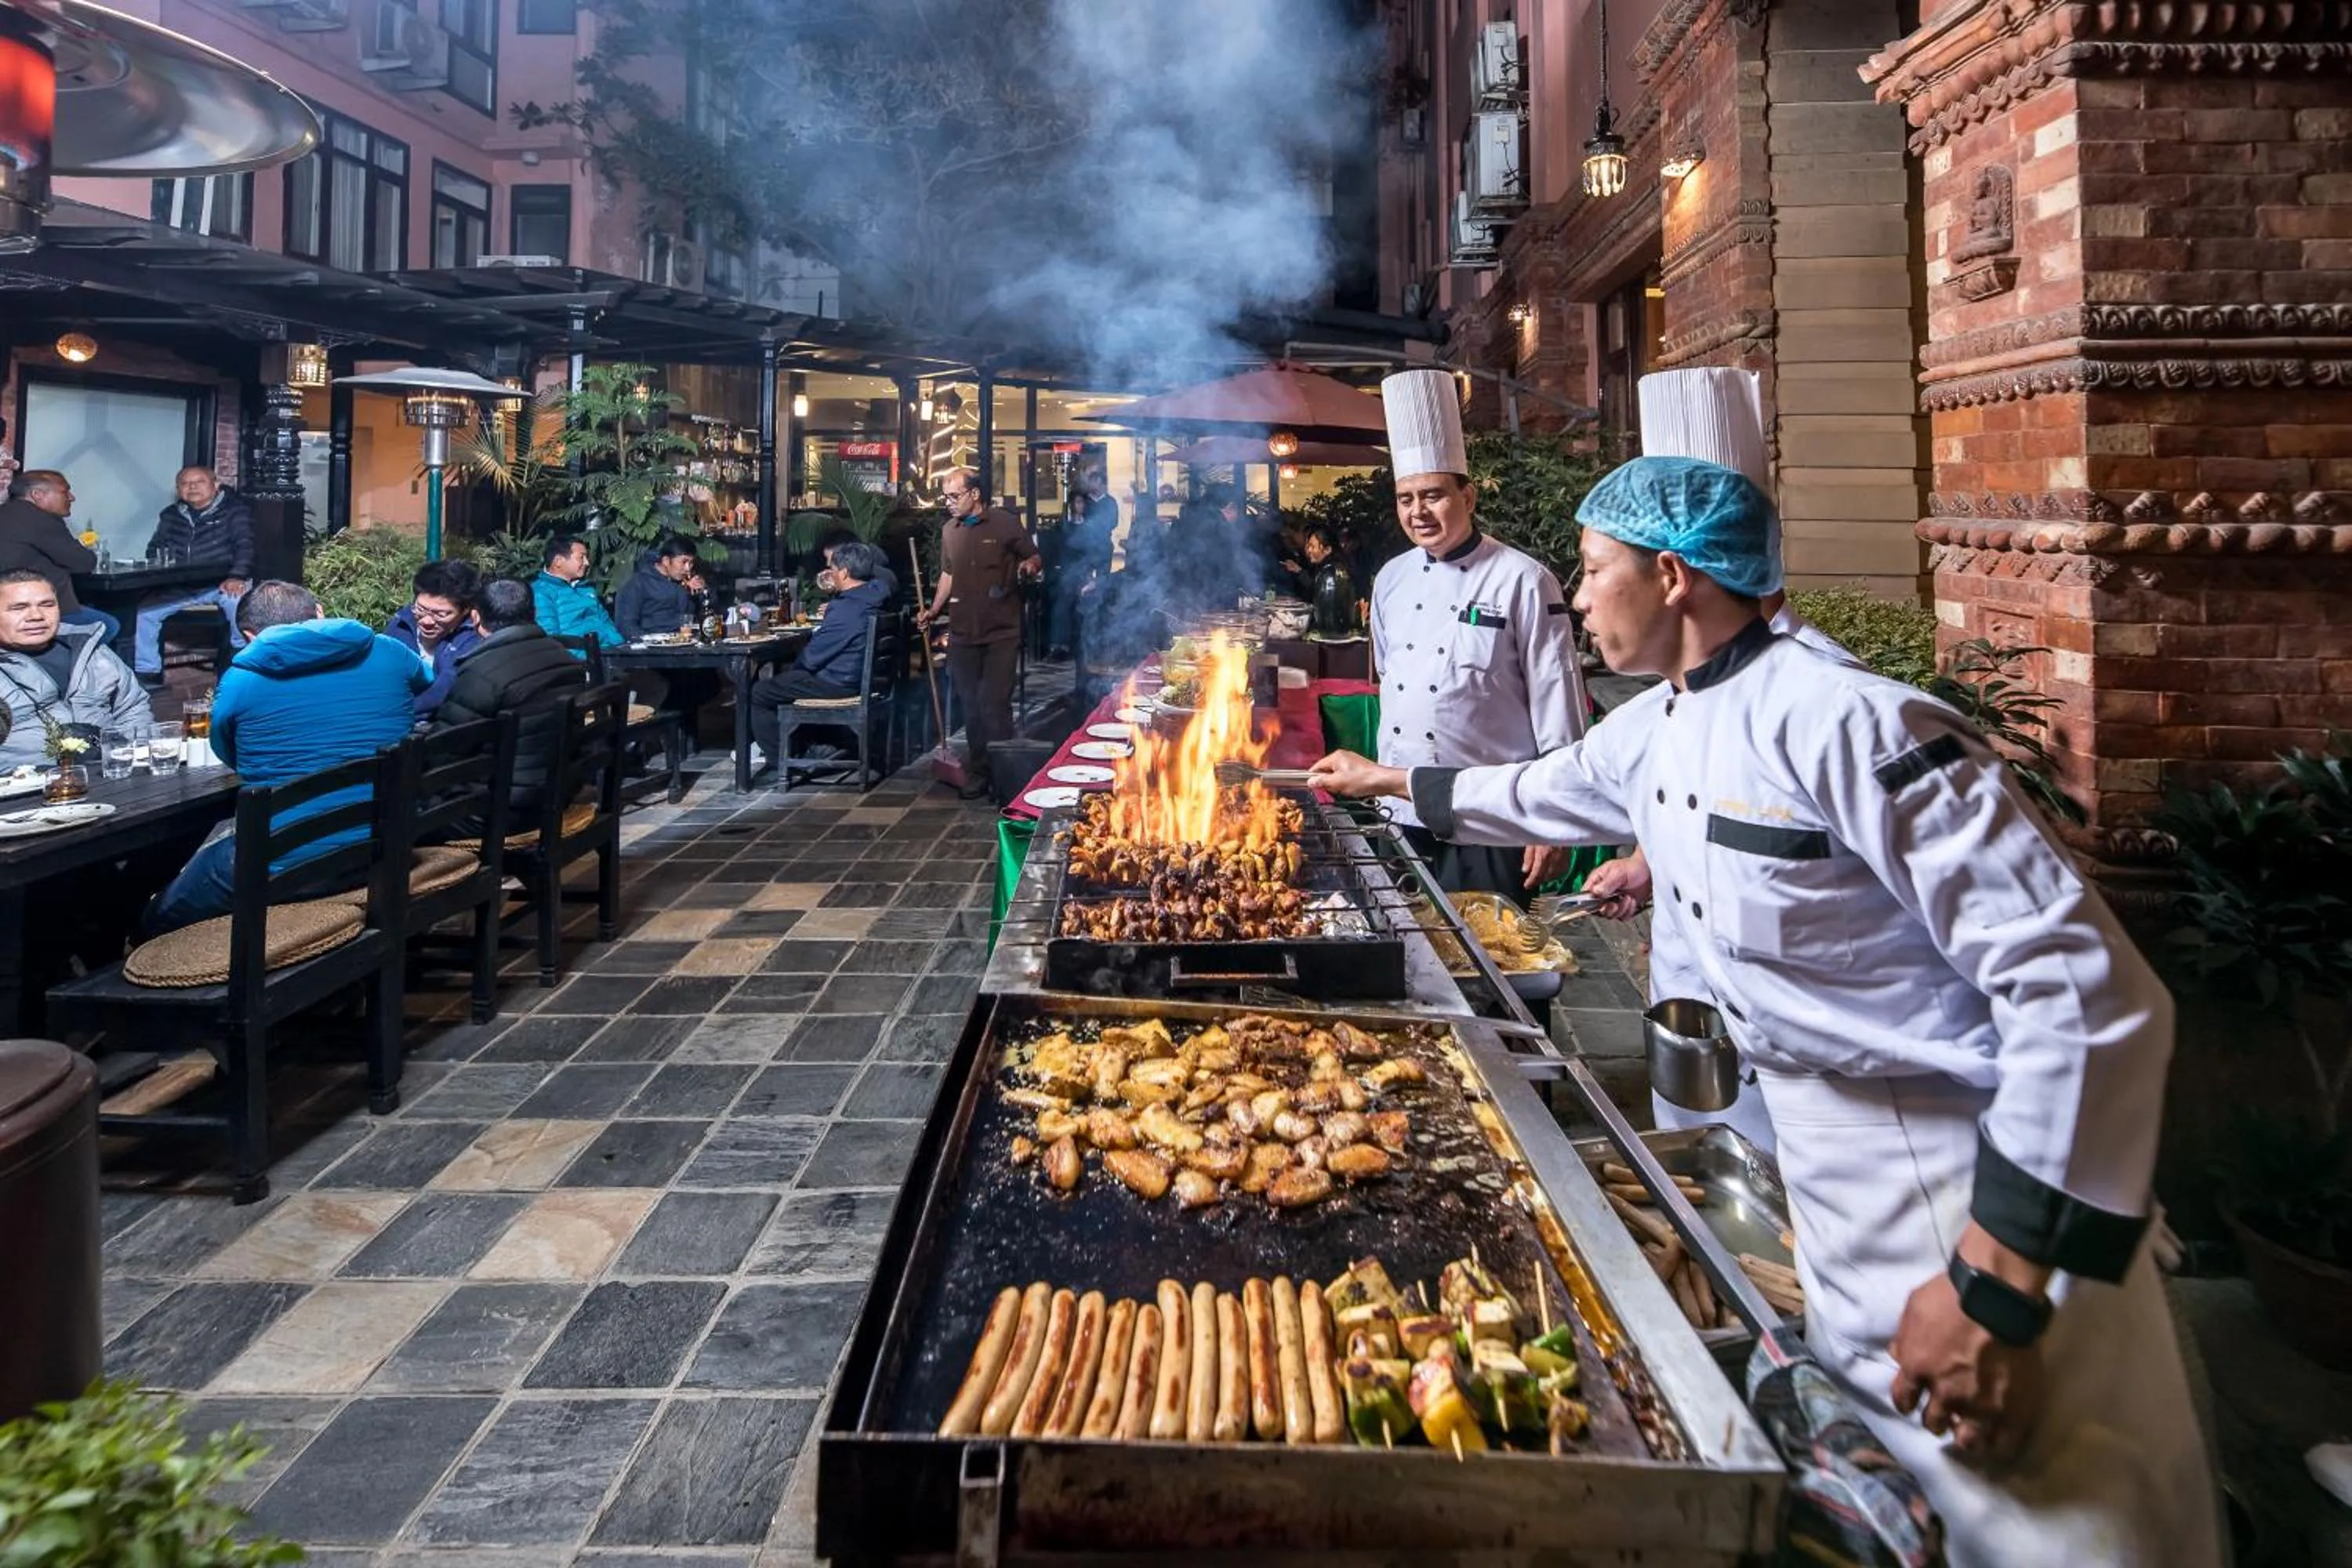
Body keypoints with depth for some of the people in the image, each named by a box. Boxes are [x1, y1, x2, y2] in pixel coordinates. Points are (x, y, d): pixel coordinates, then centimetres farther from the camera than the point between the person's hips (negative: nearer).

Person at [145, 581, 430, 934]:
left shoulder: (239, 680, -4)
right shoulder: (389, 654, 2)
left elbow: (230, 758, 15)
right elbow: (430, 681, 27)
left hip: (281, 866, -5)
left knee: (162, 920, 21)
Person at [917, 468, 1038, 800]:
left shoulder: (1004, 523, -4)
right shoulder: (949, 530, 12)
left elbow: (1034, 558, 4)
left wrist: (1027, 567, -19)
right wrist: (934, 610, 10)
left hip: (1001, 633, -5)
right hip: (963, 632, 5)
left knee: (994, 704, -10)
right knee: (971, 706, 10)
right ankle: (977, 774, 20)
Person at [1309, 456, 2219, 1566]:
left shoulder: (1849, 723, -24)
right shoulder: (1654, 733, 4)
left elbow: (2087, 992, -27)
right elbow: (1542, 794, 28)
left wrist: (1998, 1287, -26)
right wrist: (1388, 779, 37)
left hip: (1979, 1195, -8)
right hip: (1829, 1182, 8)